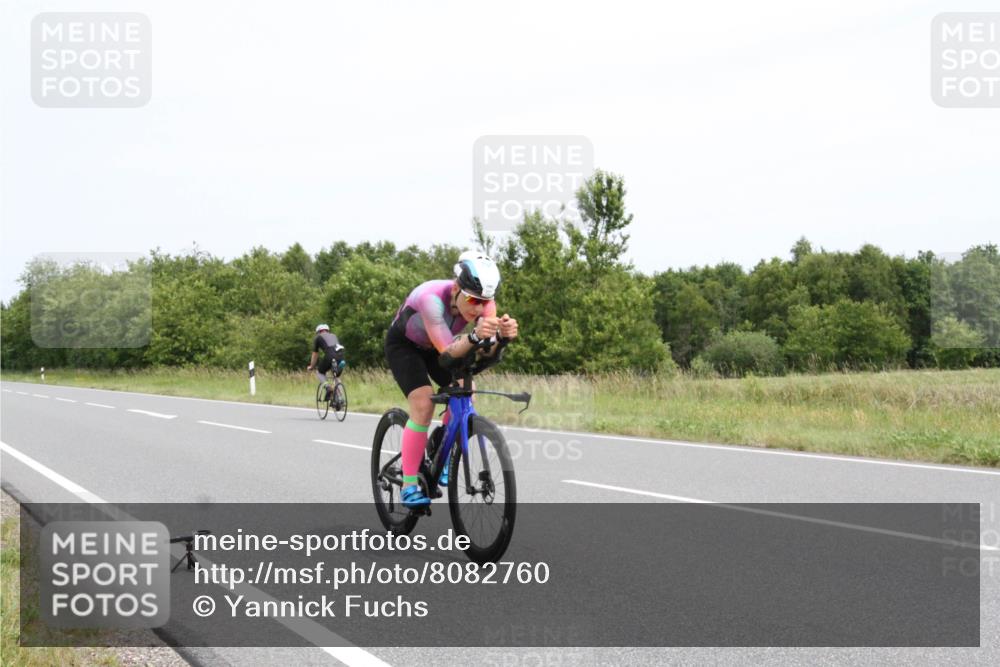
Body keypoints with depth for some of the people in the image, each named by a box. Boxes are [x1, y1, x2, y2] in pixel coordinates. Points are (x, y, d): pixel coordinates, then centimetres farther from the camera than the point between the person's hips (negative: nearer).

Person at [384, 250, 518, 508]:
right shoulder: (432, 297, -41)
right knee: (423, 405, -22)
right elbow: (447, 353, -44)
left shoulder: (481, 298, -26)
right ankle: (409, 485, -14)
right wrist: (474, 336, -62)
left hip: (435, 346, 5)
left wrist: (504, 334, -55)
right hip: (403, 344, -5)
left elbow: (490, 350, -33)